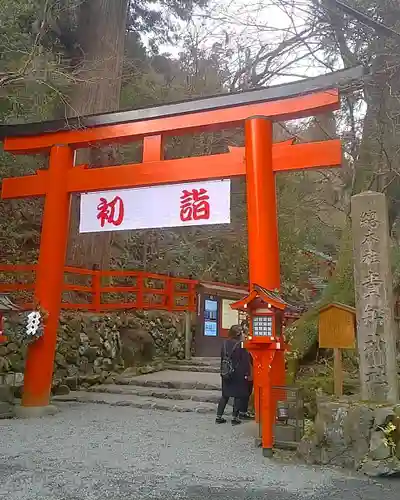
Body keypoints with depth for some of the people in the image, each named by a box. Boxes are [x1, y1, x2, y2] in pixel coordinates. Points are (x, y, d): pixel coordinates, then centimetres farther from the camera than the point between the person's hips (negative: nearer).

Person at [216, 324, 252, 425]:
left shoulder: (225, 343, 3)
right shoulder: (241, 344, -14)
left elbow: (222, 358, 10)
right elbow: (245, 360, -15)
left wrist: (222, 371, 19)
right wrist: (247, 373, -9)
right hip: (239, 374, -5)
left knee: (225, 395, 14)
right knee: (238, 395, 7)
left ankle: (219, 416, 16)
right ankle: (234, 417, 10)